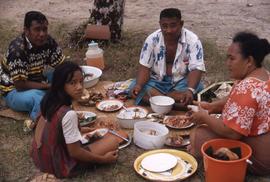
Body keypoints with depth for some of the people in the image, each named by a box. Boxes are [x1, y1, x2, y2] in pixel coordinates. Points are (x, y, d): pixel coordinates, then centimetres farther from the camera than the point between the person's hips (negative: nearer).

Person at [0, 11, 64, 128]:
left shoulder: (48, 42, -12)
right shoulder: (17, 49, -30)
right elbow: (20, 85, -30)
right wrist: (50, 86, -27)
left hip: (37, 84, 7)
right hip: (14, 90, -7)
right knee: (40, 98, -36)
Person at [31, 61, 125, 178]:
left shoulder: (50, 101, -6)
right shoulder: (69, 114, -30)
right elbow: (74, 152, -23)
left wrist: (78, 130, 17)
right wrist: (103, 159, -11)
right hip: (60, 164, -8)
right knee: (113, 140, -9)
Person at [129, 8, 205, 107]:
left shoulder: (192, 40, -14)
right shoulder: (152, 39, -8)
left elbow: (196, 69, -19)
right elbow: (145, 67, -8)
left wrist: (190, 90, -39)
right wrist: (138, 85, -28)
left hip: (181, 81, -1)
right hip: (156, 81, 2)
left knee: (197, 88, -33)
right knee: (134, 87, -26)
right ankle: (178, 102, -31)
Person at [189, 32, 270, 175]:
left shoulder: (246, 88, -30)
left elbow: (232, 132, -30)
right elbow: (235, 101, 16)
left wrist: (205, 118, -16)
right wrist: (212, 106, 2)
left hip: (257, 160, -10)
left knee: (197, 136, -9)